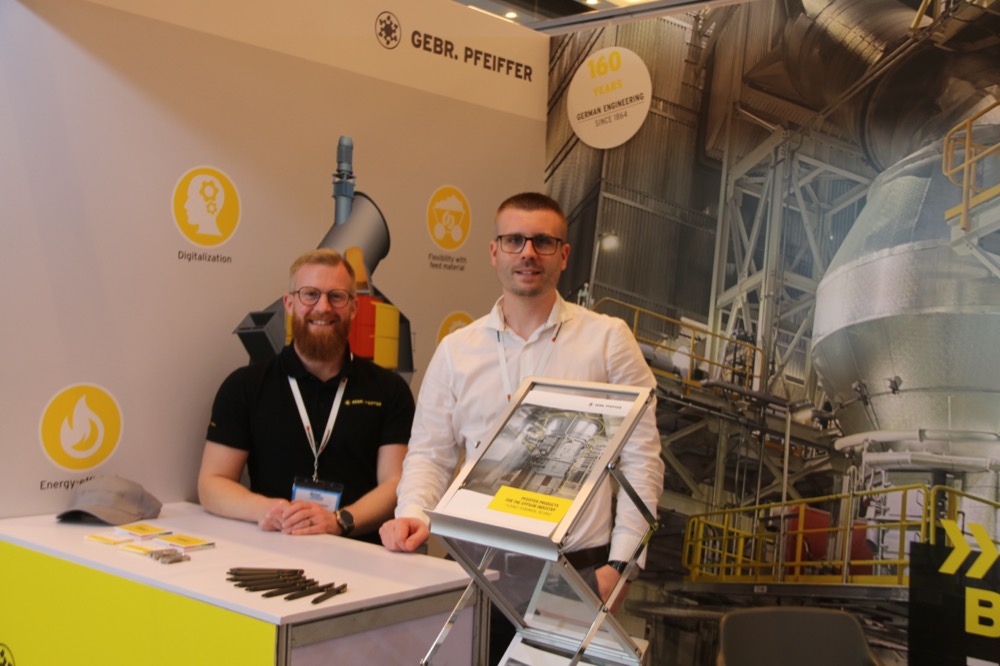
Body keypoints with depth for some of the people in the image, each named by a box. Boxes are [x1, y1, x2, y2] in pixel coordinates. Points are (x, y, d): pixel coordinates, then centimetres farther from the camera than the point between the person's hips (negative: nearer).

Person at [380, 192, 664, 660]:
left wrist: (620, 562, -7)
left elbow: (640, 458, -1)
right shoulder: (455, 350, 7)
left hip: (579, 575, -2)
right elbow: (430, 454, 9)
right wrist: (413, 514, -11)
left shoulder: (608, 338, 0)